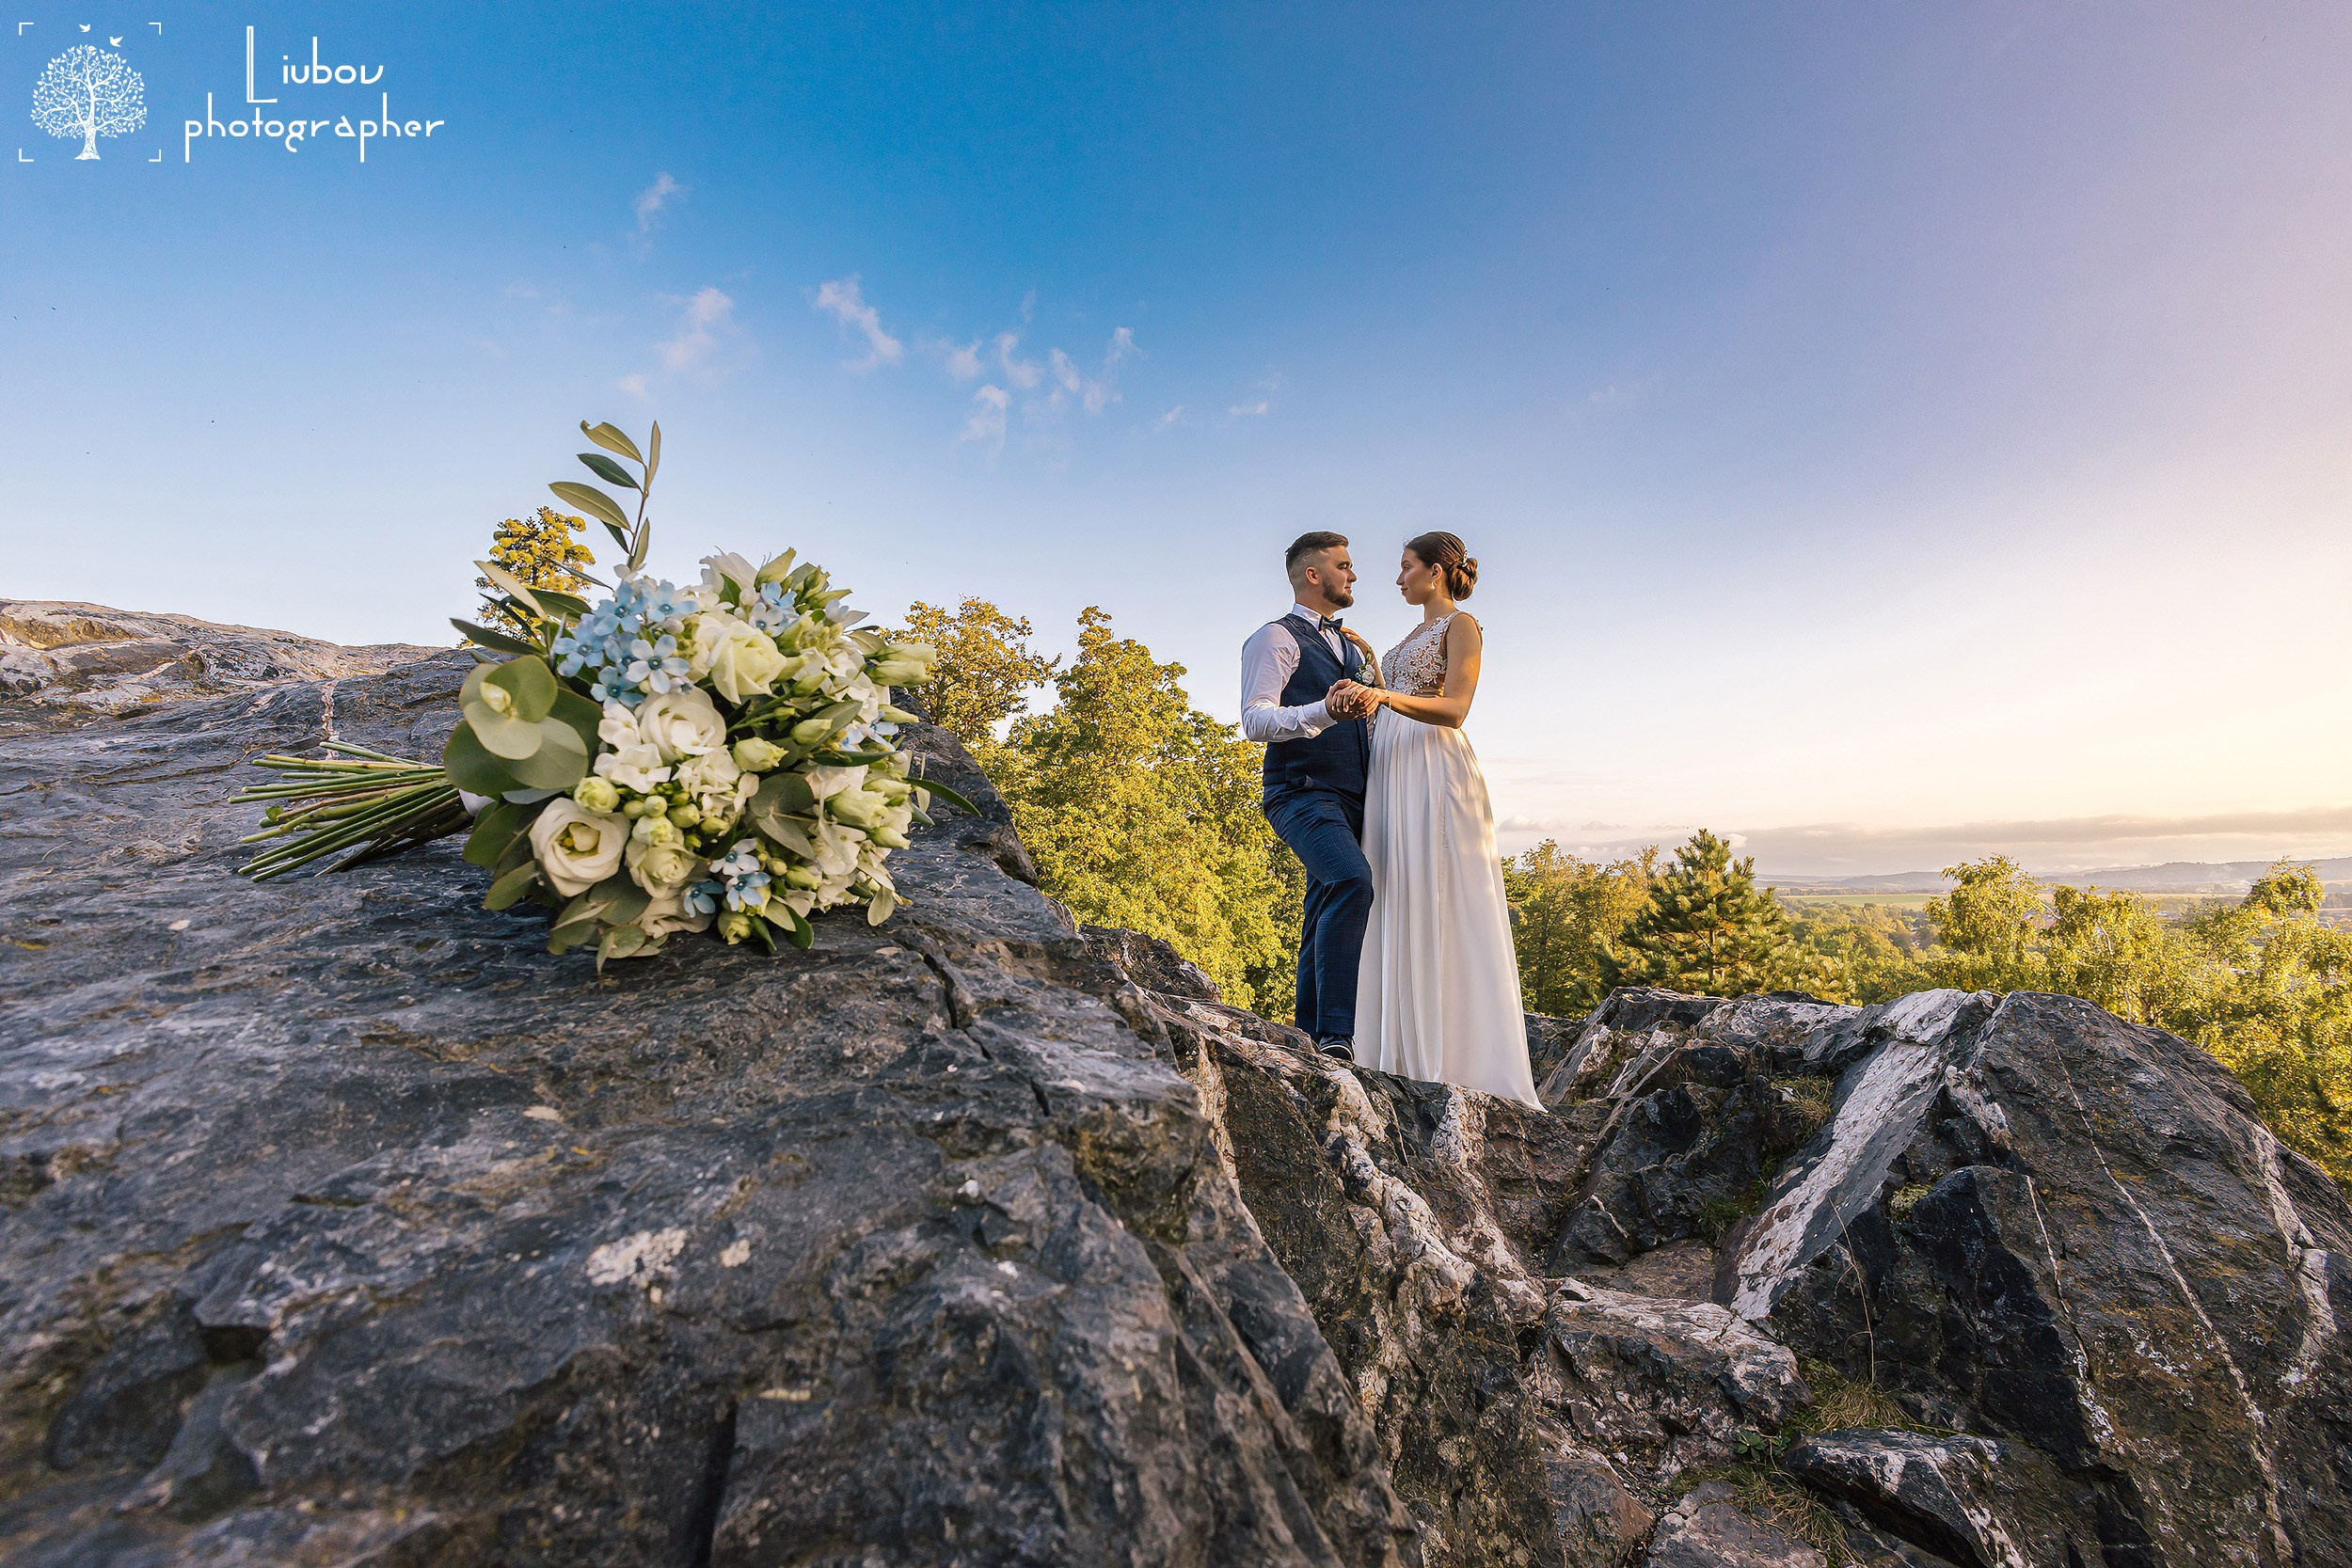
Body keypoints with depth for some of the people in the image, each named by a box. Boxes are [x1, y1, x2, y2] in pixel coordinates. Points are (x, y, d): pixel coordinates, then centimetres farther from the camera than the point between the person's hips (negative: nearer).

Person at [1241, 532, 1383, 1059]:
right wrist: (1325, 710, -27)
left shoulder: (1350, 646, 25)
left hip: (1351, 800, 8)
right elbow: (1255, 720, -12)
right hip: (1303, 794, -8)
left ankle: (1308, 1040, 14)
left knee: (1325, 922, 7)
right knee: (1352, 882, -28)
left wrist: (1373, 673, 13)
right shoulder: (1276, 637, 1)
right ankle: (1335, 1036, -27)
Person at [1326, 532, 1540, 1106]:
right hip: (1390, 772, 8)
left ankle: (1457, 1060, -4)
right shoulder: (1412, 637, 26)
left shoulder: (1461, 625, 1)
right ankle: (1409, 1058, 6)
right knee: (1399, 908, 2)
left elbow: (1453, 710, -14)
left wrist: (1384, 696, -26)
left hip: (1434, 772, -8)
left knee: (1441, 907, -10)